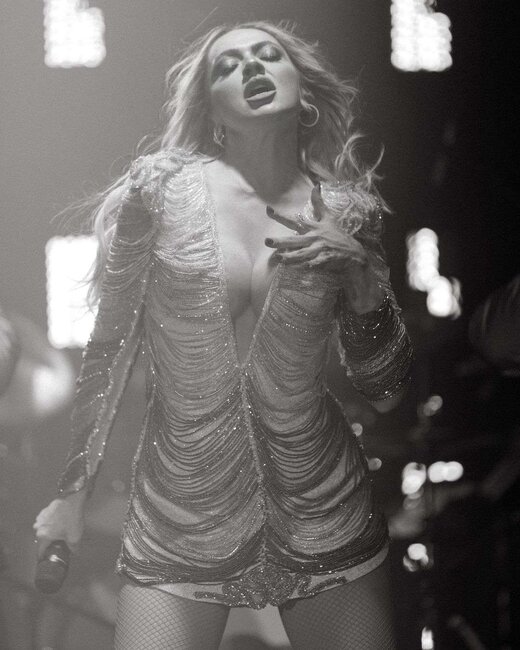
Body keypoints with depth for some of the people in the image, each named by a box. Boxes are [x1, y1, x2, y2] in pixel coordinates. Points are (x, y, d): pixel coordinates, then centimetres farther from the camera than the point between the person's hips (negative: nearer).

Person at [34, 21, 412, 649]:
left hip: (323, 516, 2)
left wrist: (359, 273, -13)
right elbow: (109, 347, 3)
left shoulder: (344, 213, -1)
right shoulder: (160, 189, -6)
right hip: (179, 522, -2)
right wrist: (71, 492, 8)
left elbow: (386, 389, 3)